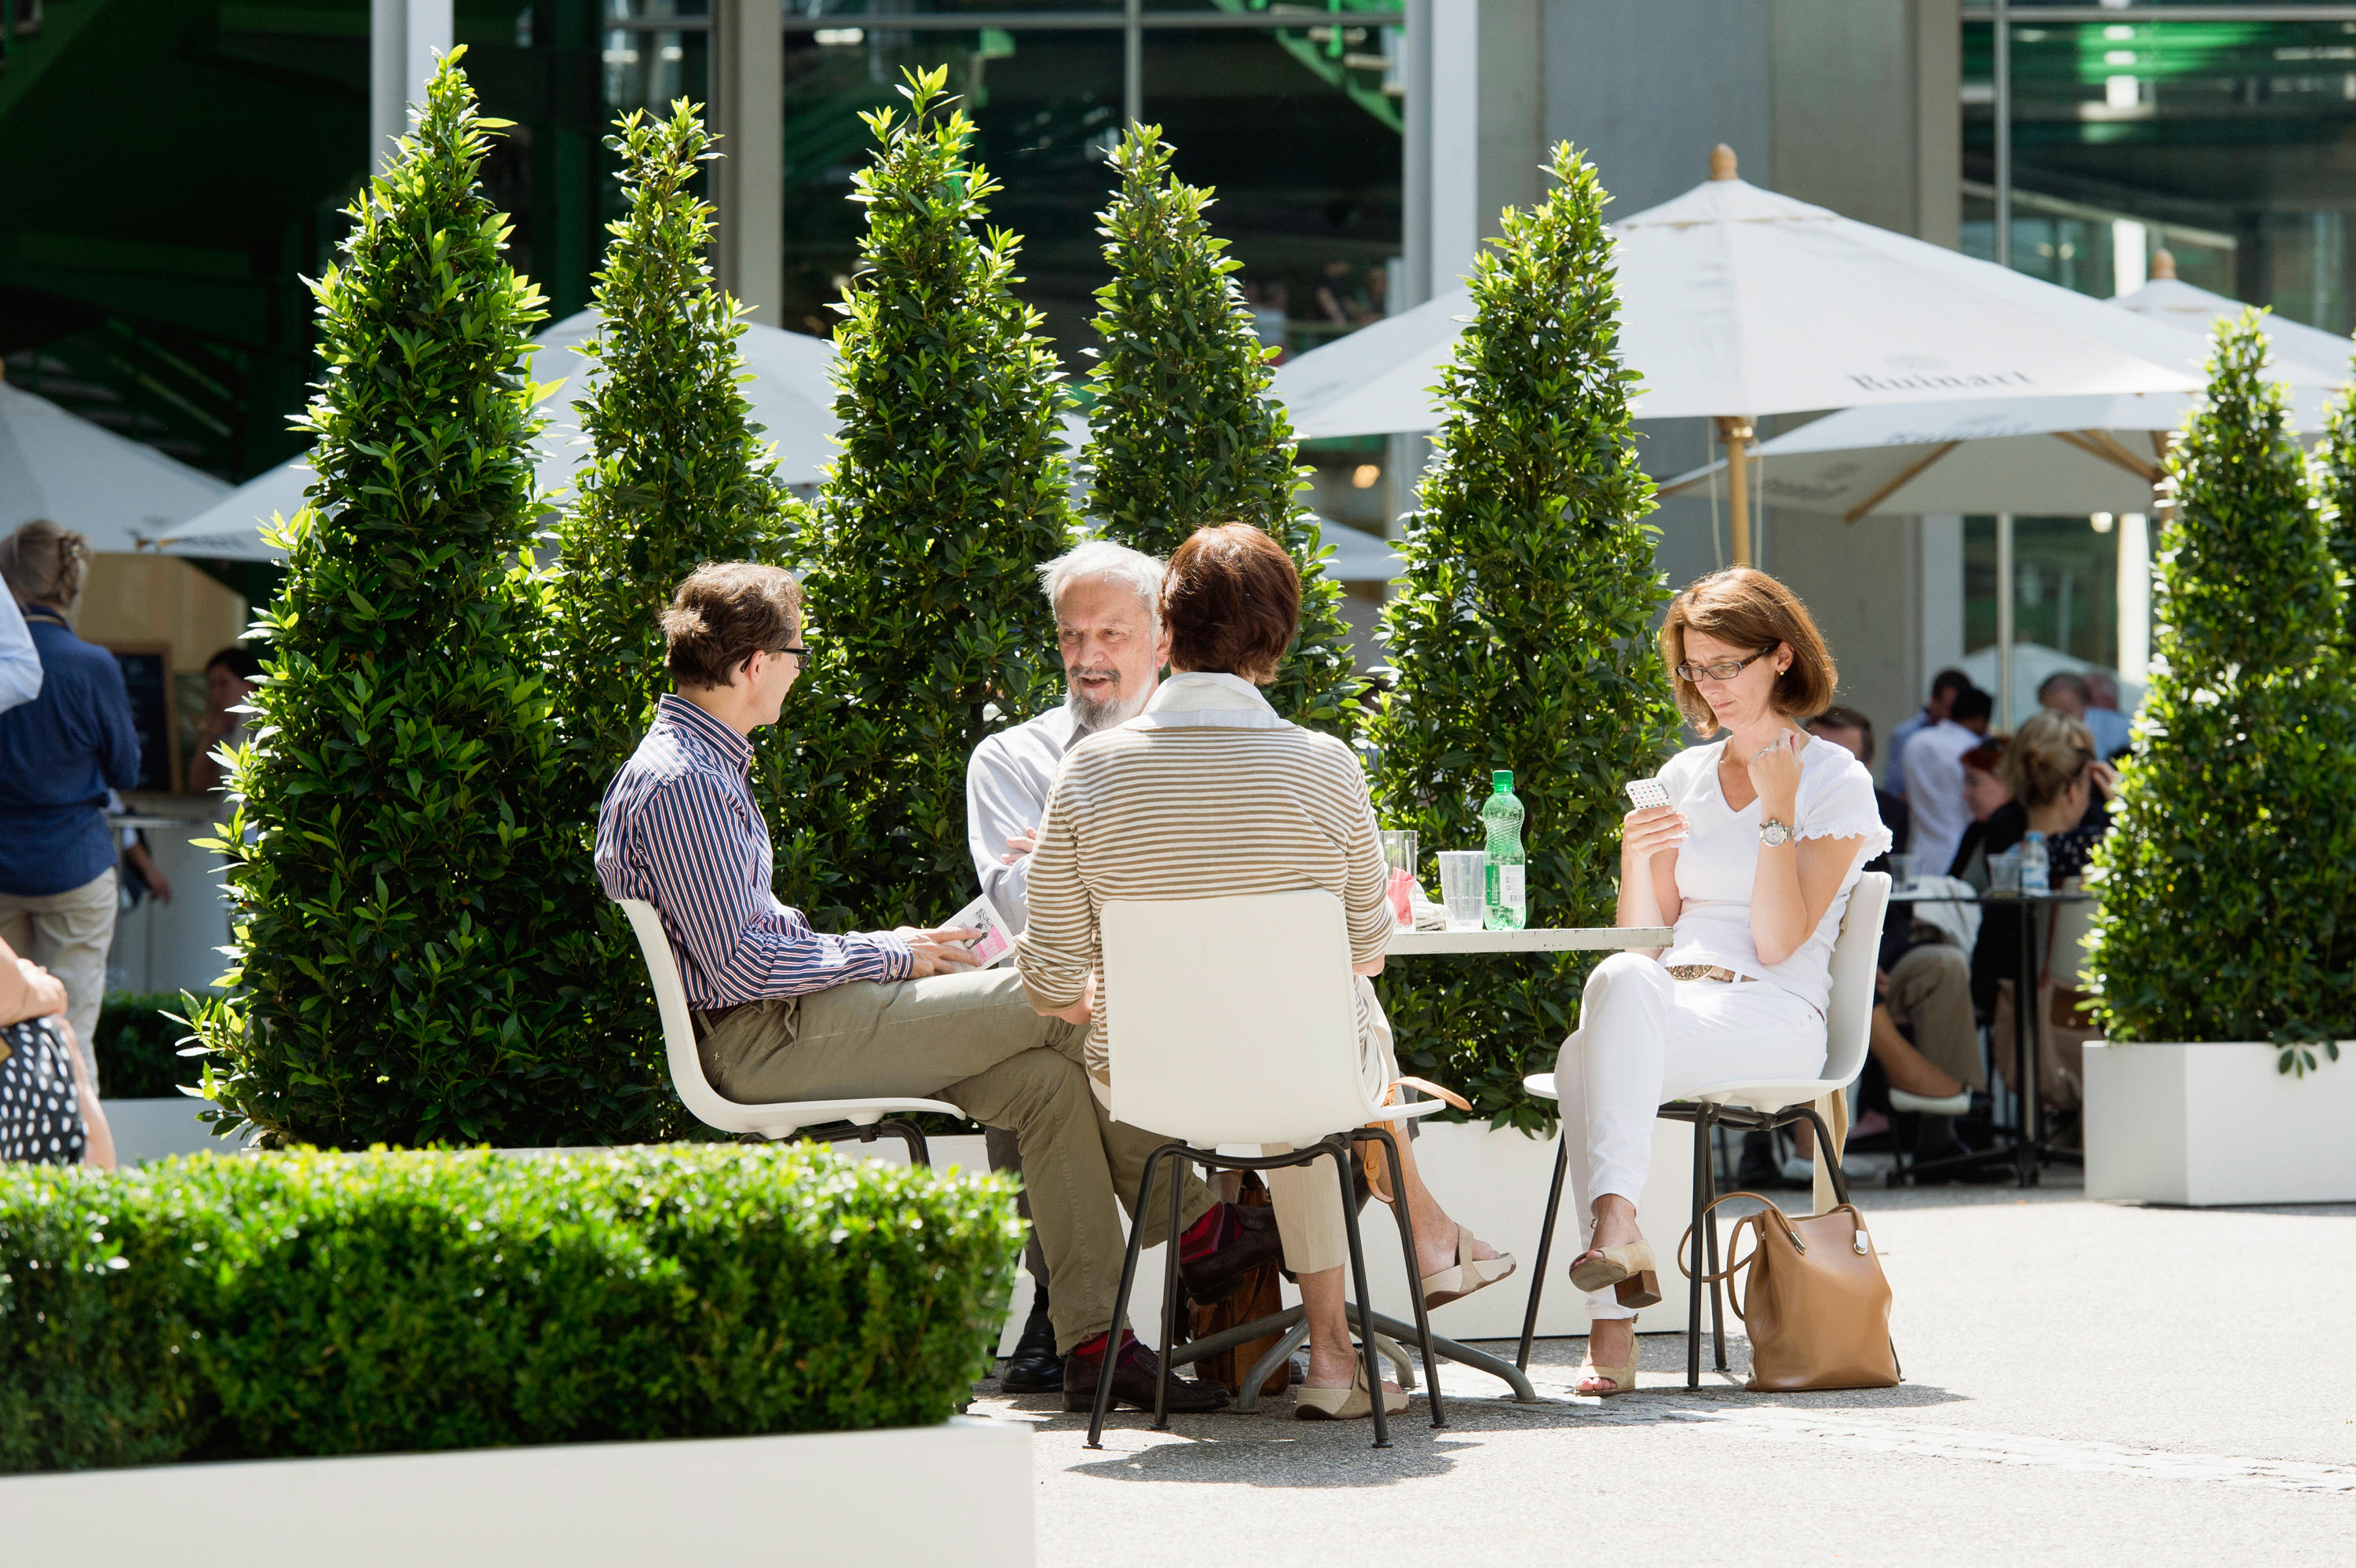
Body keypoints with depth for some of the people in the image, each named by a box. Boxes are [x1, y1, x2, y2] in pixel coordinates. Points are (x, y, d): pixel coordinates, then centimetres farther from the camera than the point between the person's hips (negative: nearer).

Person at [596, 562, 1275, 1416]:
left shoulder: (702, 765, 18)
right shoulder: (680, 785, -16)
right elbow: (737, 965, -21)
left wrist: (883, 951, 10)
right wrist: (887, 956, -9)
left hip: (779, 1025, 11)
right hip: (762, 1042, -11)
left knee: (1046, 1079, -4)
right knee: (1062, 1002, -11)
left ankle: (1092, 1344, -7)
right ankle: (1196, 1228, 4)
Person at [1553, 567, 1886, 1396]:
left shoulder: (1837, 782, 3)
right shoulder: (1684, 776, 19)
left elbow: (1777, 943, -6)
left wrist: (1778, 811, -11)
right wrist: (1636, 857, -3)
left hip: (1774, 1017, -4)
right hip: (1672, 1002, 4)